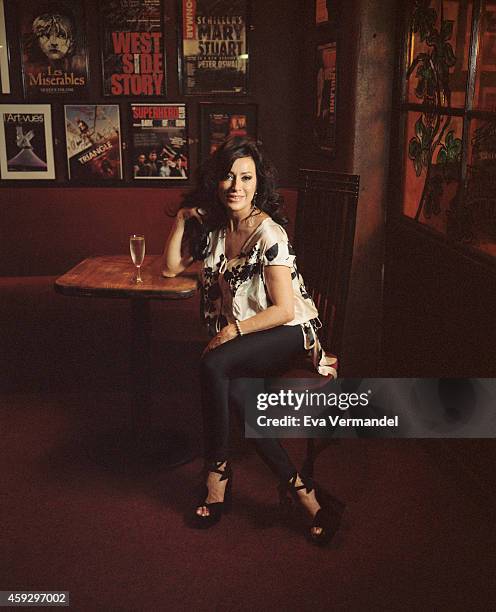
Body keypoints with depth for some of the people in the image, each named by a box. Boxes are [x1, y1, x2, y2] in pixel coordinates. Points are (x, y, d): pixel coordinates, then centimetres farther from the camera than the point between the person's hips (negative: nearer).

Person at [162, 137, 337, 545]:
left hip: (290, 333, -6)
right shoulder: (212, 225, 7)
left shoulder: (268, 233, -15)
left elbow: (284, 309, -16)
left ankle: (217, 477, -15)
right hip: (240, 339, 6)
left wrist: (232, 331, -17)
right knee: (233, 394, -28)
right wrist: (183, 220, 4)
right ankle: (300, 489, -18)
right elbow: (171, 269, 14)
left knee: (212, 366, -31)